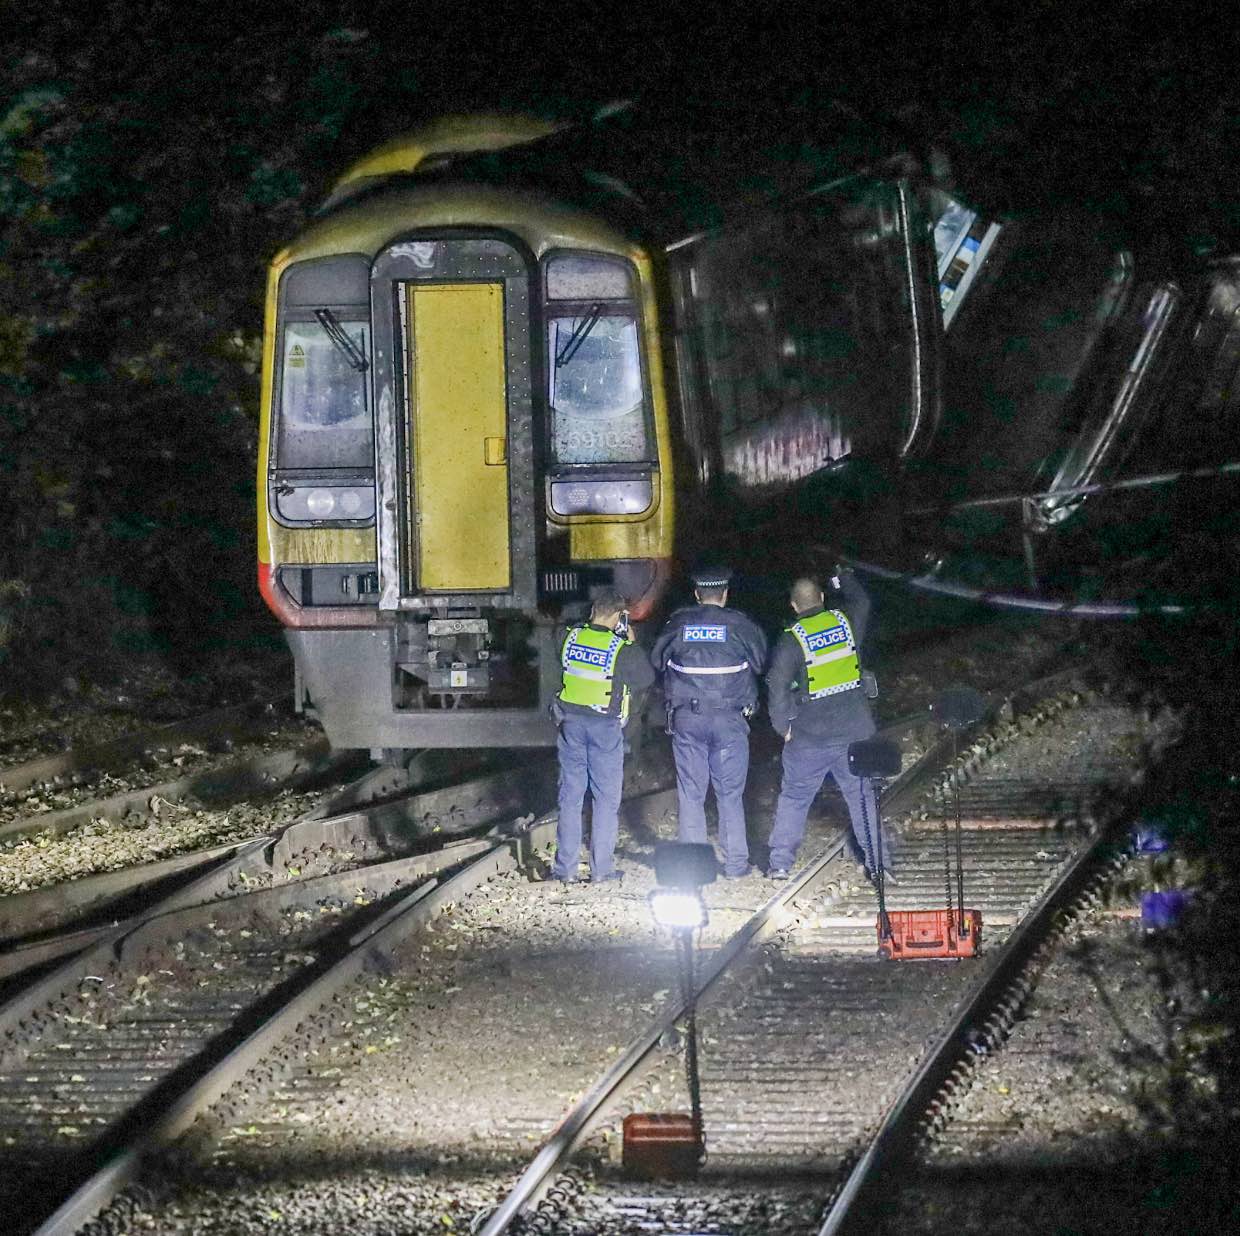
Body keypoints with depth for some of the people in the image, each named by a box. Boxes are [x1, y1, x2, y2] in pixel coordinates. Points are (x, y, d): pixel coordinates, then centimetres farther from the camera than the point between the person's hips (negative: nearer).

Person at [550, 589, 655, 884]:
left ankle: (565, 868, 9)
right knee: (606, 798, 6)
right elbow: (646, 678, -1)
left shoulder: (571, 638, -5)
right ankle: (601, 868, 6)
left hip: (572, 723, 3)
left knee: (570, 795, 9)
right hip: (606, 726, -3)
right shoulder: (622, 649, -14)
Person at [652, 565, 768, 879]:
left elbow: (657, 661, 9)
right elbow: (761, 661, 3)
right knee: (730, 793, 6)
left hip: (686, 719, 1)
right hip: (730, 721, -1)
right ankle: (735, 863, 6)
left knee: (690, 793, 7)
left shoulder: (678, 624, 0)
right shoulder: (739, 625, -4)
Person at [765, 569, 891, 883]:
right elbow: (861, 601, 22)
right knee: (863, 795, 9)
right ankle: (876, 862, 7)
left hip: (809, 737, -2)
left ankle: (780, 863, 12)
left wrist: (782, 726, 1)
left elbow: (777, 687, -12)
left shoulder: (791, 640, -11)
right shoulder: (845, 622, -2)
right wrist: (844, 578, 40)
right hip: (855, 729, 2)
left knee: (794, 797, 11)